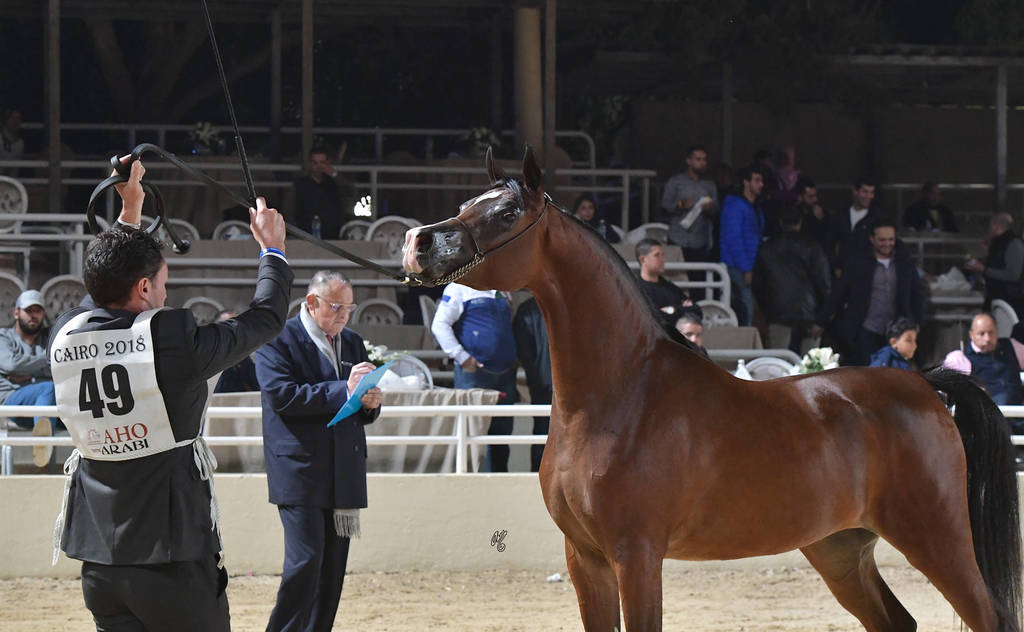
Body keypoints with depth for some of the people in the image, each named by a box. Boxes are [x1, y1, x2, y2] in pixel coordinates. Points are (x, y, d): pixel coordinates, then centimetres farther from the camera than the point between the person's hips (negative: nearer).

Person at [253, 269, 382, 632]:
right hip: (300, 473, -7)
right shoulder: (279, 340, -3)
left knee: (333, 568, 6)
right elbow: (279, 395, -17)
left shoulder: (352, 343, 18)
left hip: (344, 476, 7)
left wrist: (370, 403, -2)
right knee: (306, 562, -14)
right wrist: (342, 391, -19)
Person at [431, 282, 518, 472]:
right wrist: (462, 357, -16)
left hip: (504, 372, 7)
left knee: (502, 431, 7)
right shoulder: (458, 289, -2)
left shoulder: (503, 293, 20)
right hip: (474, 372, -7)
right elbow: (439, 325, -9)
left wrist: (513, 360, 15)